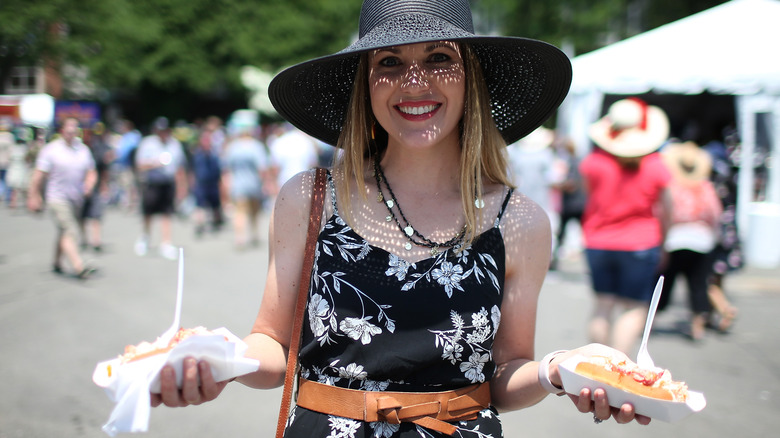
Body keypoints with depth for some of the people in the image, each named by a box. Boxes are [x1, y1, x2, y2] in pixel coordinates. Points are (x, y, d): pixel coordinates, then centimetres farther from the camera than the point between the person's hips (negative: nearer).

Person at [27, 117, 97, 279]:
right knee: (70, 231, -17)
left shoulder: (83, 149, 8)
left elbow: (91, 172, 13)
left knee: (64, 233, 16)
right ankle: (79, 267, -24)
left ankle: (57, 263, 31)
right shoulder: (51, 149, -5)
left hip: (77, 199, 5)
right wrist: (33, 197, -4)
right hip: (58, 198, -5)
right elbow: (39, 175, -3)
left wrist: (89, 185, -8)